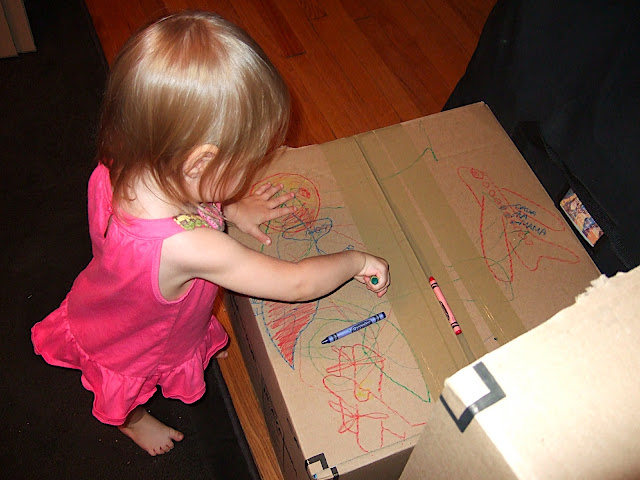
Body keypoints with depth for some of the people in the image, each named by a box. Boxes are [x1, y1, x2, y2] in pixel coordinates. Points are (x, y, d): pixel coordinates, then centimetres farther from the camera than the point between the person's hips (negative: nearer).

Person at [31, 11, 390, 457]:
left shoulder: (117, 169, -31)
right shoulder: (184, 247, -52)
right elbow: (296, 283, -39)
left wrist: (232, 208, -11)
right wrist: (357, 260, -23)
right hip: (127, 354, -5)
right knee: (126, 399, 33)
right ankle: (132, 420, 65)